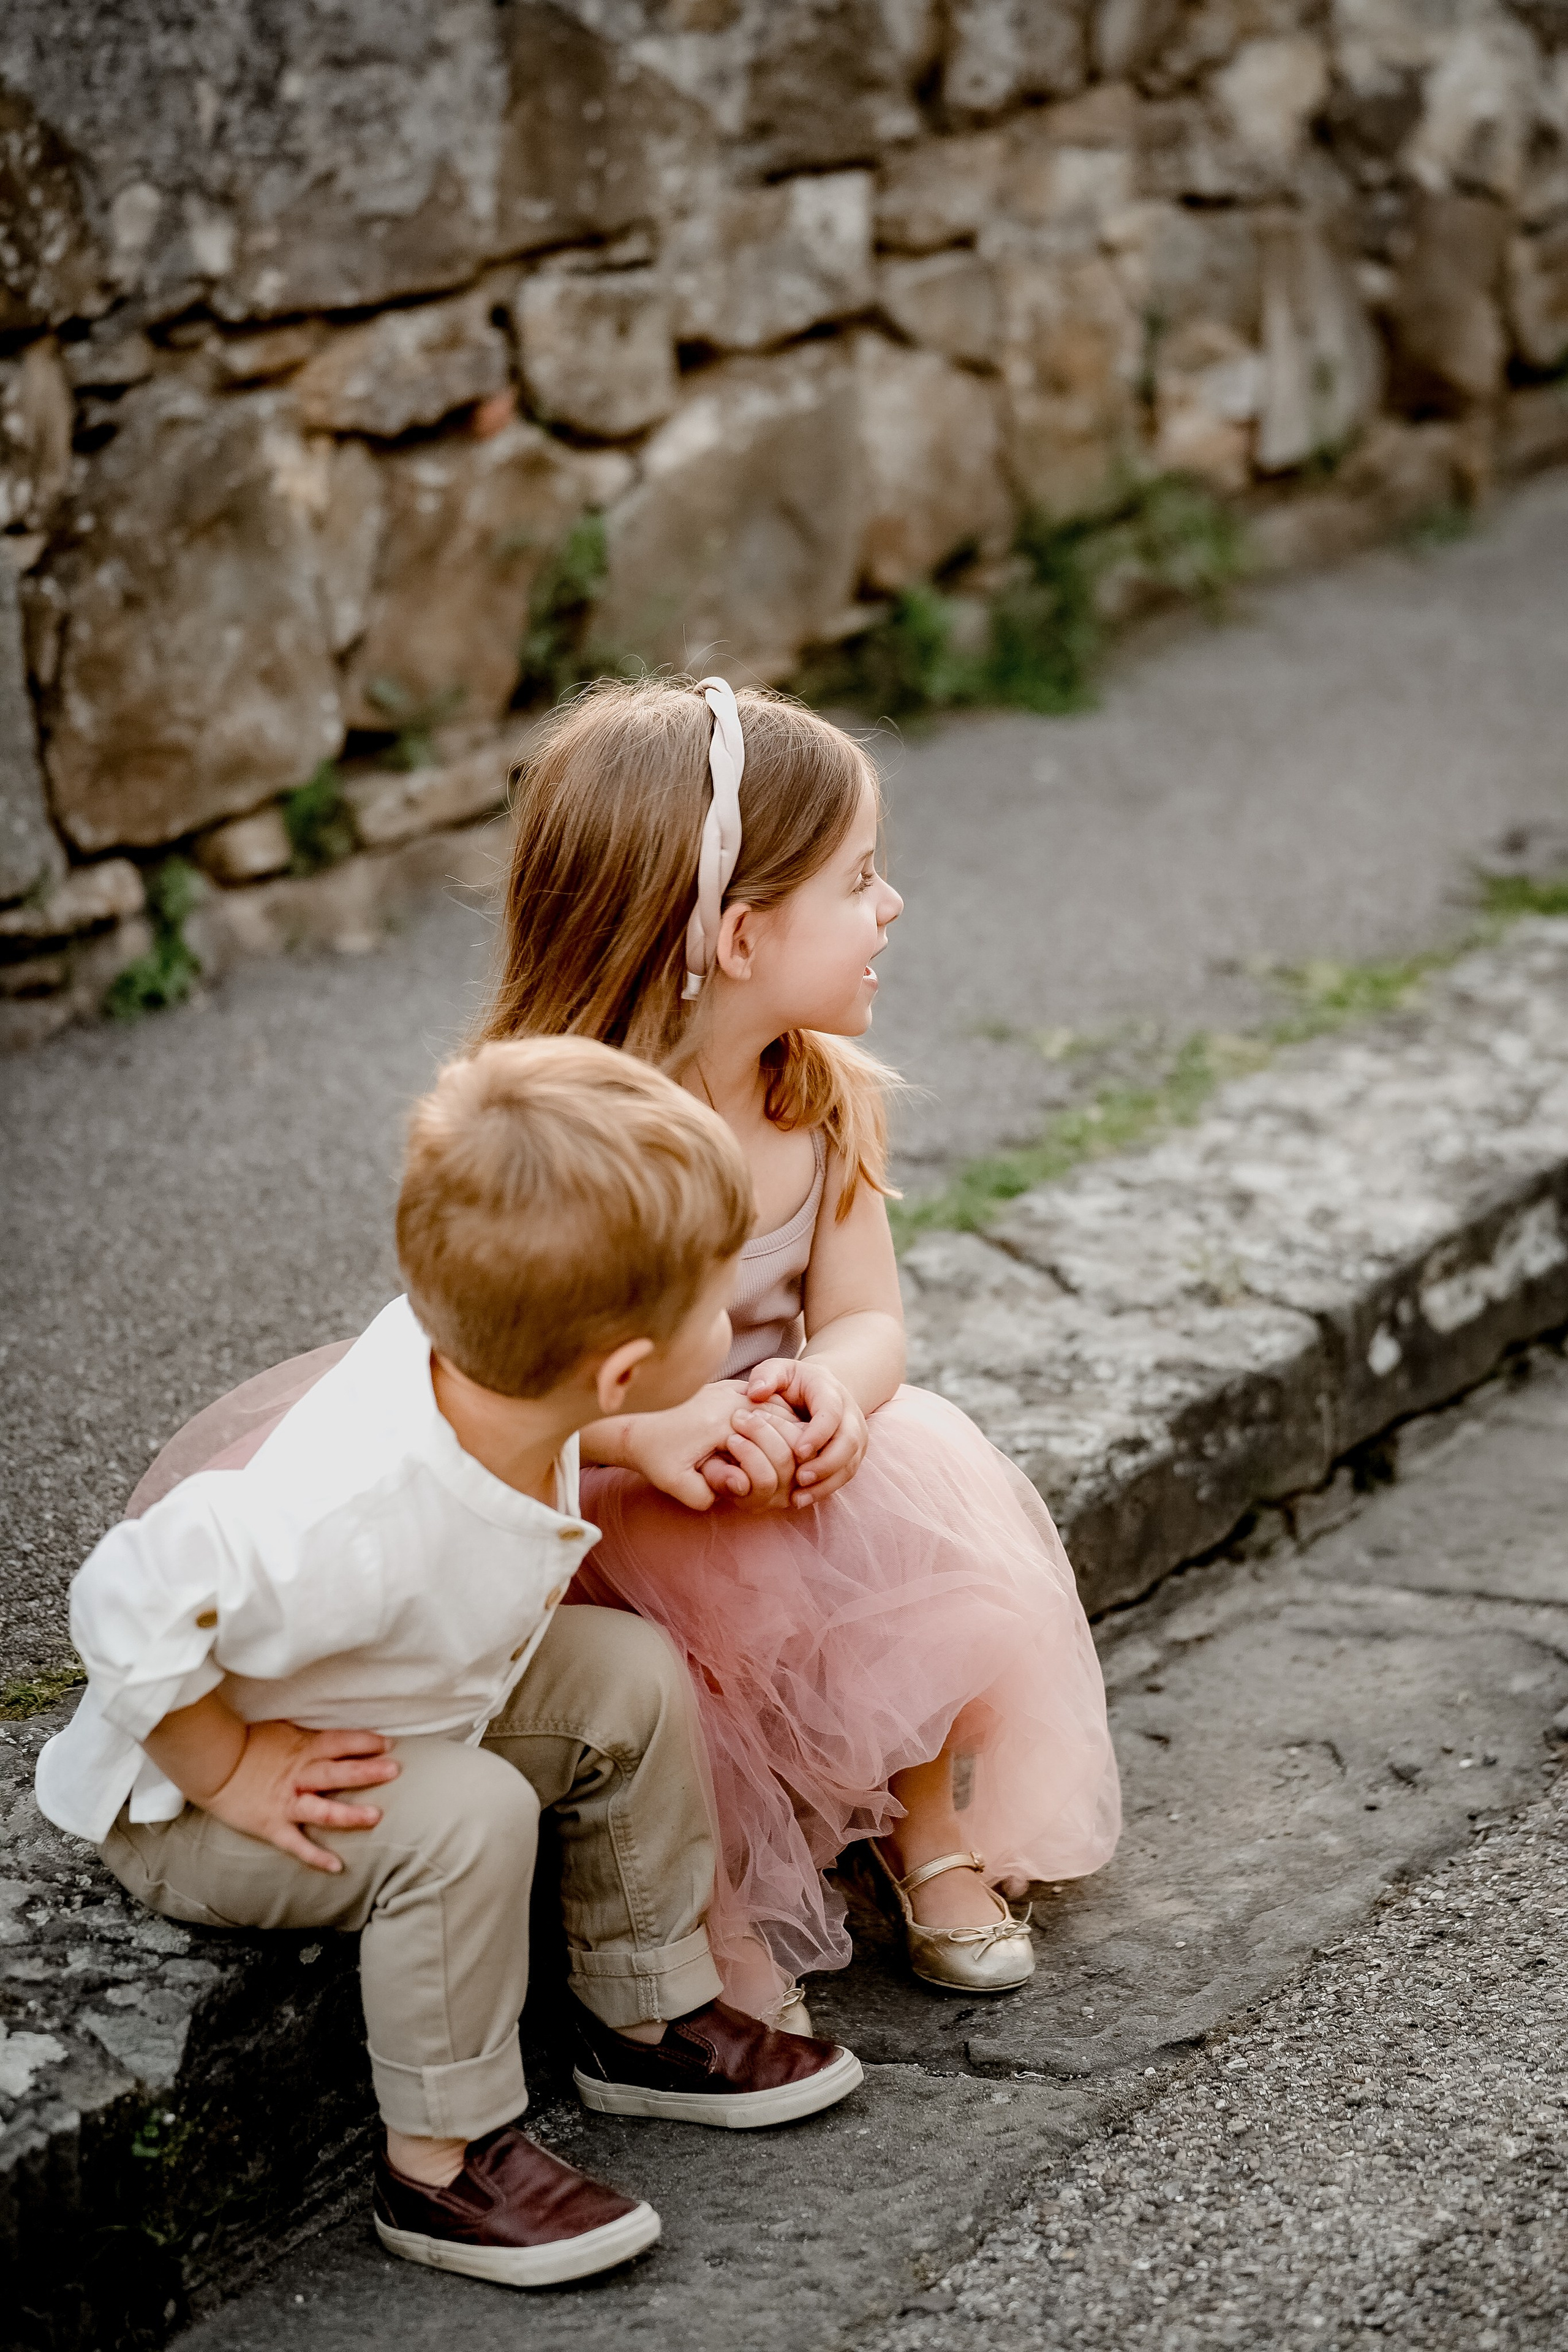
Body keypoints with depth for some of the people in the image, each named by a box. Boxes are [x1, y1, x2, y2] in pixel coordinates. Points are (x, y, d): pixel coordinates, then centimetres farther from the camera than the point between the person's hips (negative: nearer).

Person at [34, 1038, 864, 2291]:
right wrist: (230, 1770, -25)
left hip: (405, 1710, 8)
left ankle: (649, 2018, 16)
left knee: (635, 1679, -1)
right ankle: (442, 2167, -13)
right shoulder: (353, 1522, -44)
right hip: (184, 1801, -8)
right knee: (468, 1815, -30)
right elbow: (130, 1606, -35)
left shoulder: (465, 1355, -20)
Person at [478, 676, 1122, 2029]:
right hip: (586, 1504, -5)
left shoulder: (827, 1102, -4)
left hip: (769, 1452, 6)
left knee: (928, 1514, -17)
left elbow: (864, 1316, -2)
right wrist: (643, 1432, -39)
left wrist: (834, 1387, -27)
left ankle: (927, 1828, 11)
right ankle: (705, 1916, -6)